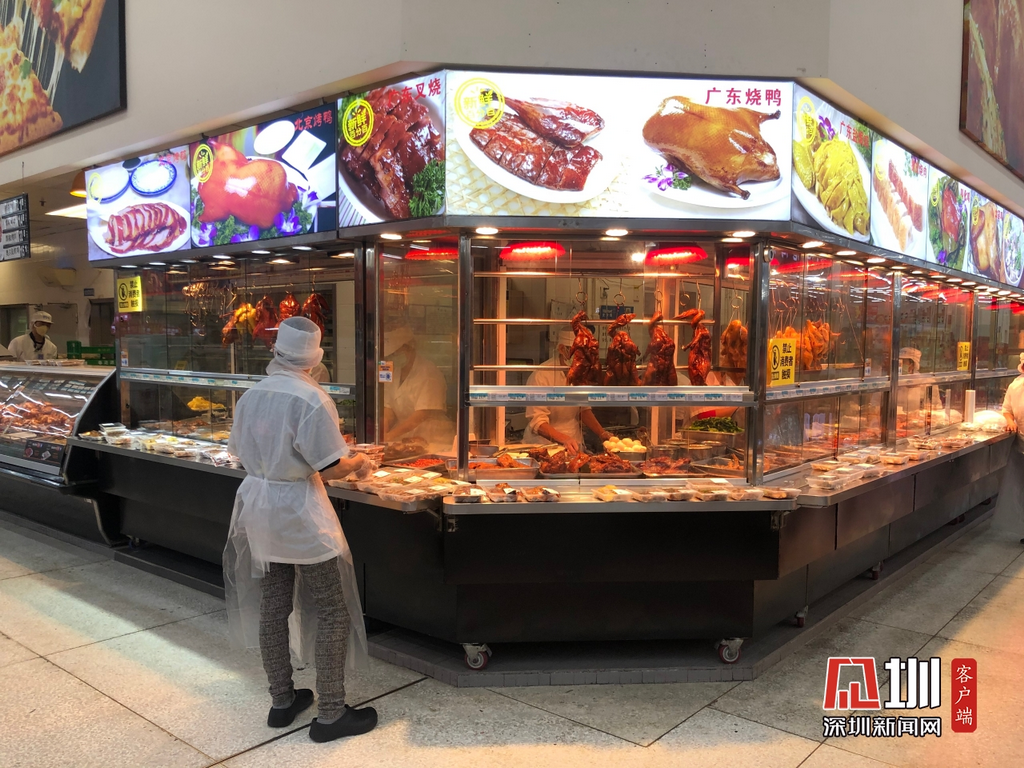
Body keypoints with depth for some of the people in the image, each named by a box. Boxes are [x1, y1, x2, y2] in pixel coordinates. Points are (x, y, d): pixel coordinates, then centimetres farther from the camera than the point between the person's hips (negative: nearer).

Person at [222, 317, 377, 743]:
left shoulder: (251, 395, 1)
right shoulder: (310, 398, -19)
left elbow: (242, 453, 10)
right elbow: (330, 468, -20)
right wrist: (359, 463, 0)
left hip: (260, 510, 7)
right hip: (300, 512, -7)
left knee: (273, 608, 16)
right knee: (332, 611, 5)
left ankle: (282, 701, 30)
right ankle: (331, 714, 11)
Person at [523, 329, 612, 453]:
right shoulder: (541, 376, -15)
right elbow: (537, 422, -18)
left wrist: (602, 433, 1)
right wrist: (564, 439, -32)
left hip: (573, 447, 6)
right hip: (544, 446, -6)